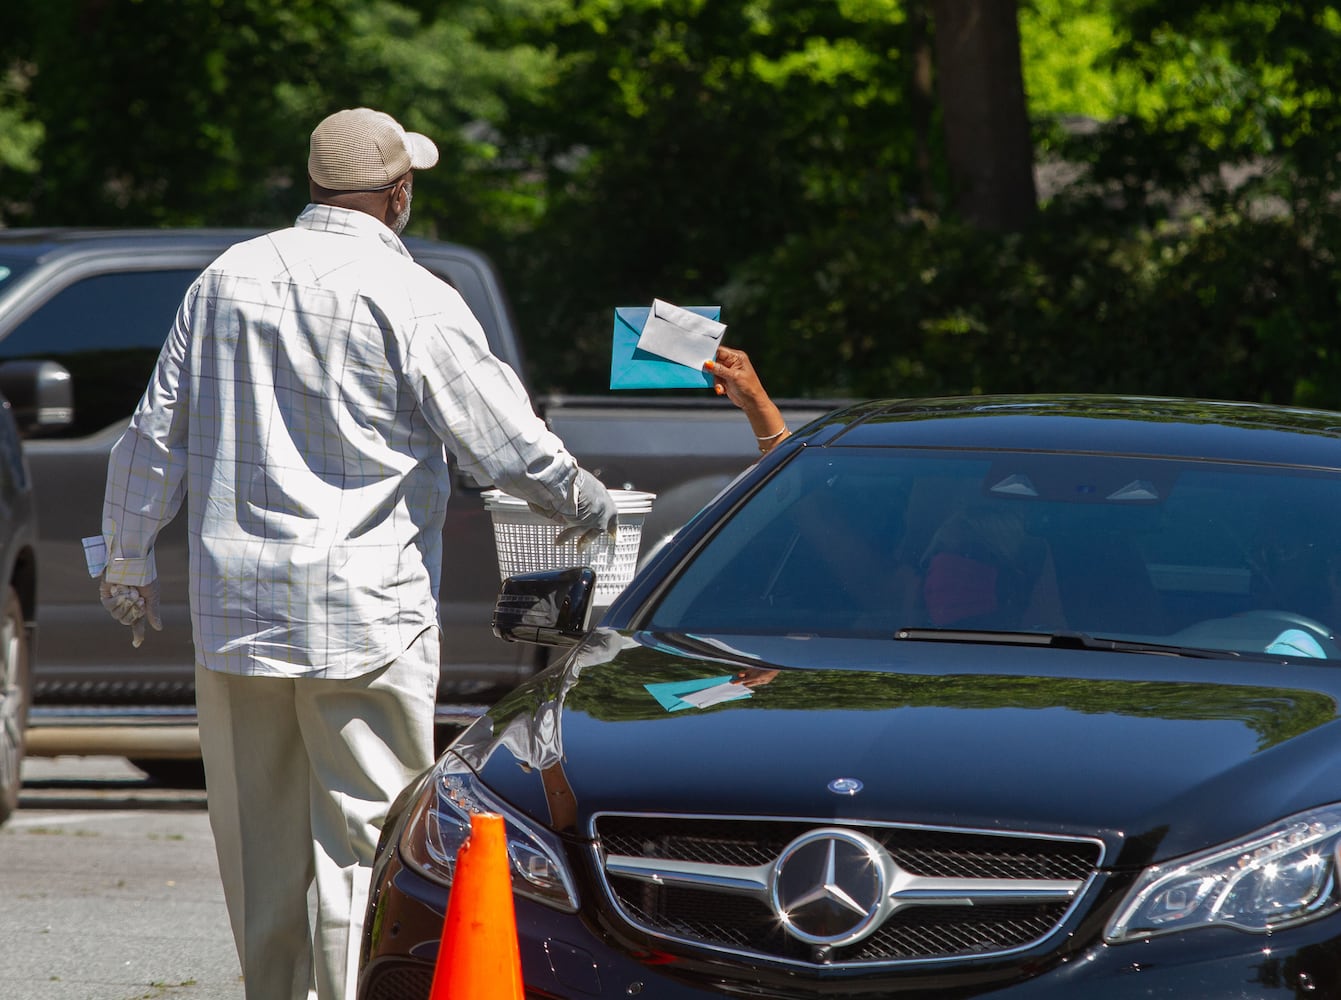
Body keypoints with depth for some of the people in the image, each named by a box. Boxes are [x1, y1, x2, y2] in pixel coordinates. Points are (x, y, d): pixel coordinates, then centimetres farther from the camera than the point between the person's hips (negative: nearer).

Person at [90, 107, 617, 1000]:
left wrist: (128, 560, 23)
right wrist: (589, 504, 11)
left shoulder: (226, 280, 7)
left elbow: (156, 434, 12)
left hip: (235, 610, 5)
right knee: (363, 838, -4)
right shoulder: (410, 300, -9)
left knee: (257, 841, 14)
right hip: (365, 611, -5)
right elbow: (506, 442, -7)